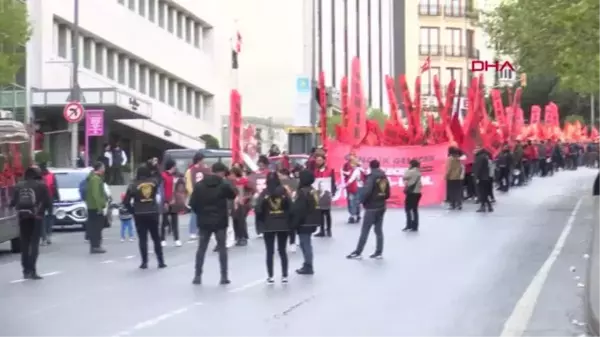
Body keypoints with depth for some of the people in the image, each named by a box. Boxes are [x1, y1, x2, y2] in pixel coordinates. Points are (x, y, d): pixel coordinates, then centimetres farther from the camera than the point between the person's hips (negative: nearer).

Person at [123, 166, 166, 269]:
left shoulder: (133, 185, -6)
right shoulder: (154, 182, -2)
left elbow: (126, 201, -8)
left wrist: (133, 211, 4)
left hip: (139, 215, -2)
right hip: (153, 213, 2)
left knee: (142, 239, 5)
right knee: (156, 238, 13)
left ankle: (144, 262, 2)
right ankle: (161, 261, 12)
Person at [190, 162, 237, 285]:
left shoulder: (199, 185, -1)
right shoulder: (224, 184, -9)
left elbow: (192, 203, -2)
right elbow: (233, 195, 9)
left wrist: (200, 213, 13)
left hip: (204, 222, 2)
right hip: (220, 222, -2)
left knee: (201, 249, 10)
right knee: (222, 248, 6)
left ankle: (197, 276, 8)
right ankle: (224, 276, 4)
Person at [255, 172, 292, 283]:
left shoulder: (264, 193, -6)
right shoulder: (283, 191, -3)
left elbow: (258, 209, -11)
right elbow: (290, 207, -7)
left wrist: (261, 220, 6)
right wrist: (289, 221, 7)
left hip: (268, 226, -1)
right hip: (283, 225, 1)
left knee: (269, 252, 6)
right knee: (282, 251, 10)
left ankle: (270, 277, 5)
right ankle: (284, 276, 8)